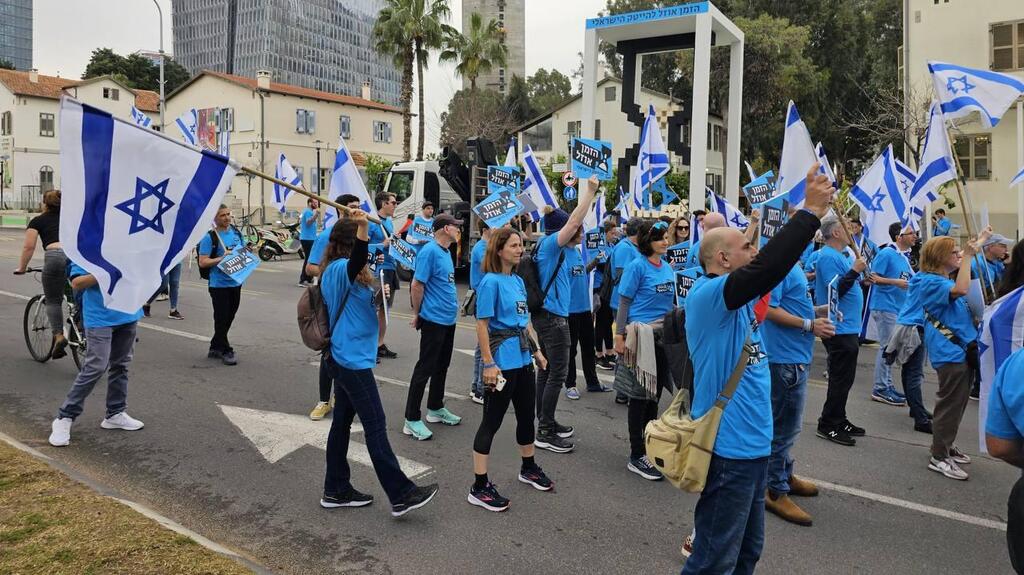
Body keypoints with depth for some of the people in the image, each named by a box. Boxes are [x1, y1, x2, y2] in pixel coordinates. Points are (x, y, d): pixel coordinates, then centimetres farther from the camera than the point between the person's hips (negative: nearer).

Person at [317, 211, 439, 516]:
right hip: (353, 359, -10)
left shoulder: (346, 271, 14)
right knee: (375, 426, -6)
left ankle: (336, 490, 24)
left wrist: (378, 295, 7)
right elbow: (357, 260, -41)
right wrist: (363, 228, -54)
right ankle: (401, 495, 0)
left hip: (345, 358, 10)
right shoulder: (339, 268, -16)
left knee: (342, 422, 14)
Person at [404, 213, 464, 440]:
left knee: (442, 366, 18)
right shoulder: (430, 251, -17)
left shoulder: (446, 251, 11)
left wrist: (454, 302, 15)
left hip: (448, 319, 9)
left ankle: (435, 408, 32)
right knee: (425, 368, -4)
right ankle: (412, 420, 3)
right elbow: (417, 285, -17)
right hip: (433, 319, -9)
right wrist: (417, 314, -10)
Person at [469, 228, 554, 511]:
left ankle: (528, 468, 40)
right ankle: (479, 487, 8)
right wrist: (489, 364, -20)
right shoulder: (491, 281, -14)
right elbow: (482, 325, -17)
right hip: (502, 362, -8)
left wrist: (537, 350, 18)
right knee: (492, 421, -1)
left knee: (527, 414, 20)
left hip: (522, 359, 8)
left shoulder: (518, 281, 9)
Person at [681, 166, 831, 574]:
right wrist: (809, 212, -24)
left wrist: (814, 214, 6)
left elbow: (776, 265, 16)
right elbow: (767, 268, -30)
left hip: (750, 443, 10)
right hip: (728, 448, -10)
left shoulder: (738, 298, 10)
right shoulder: (707, 294, -19)